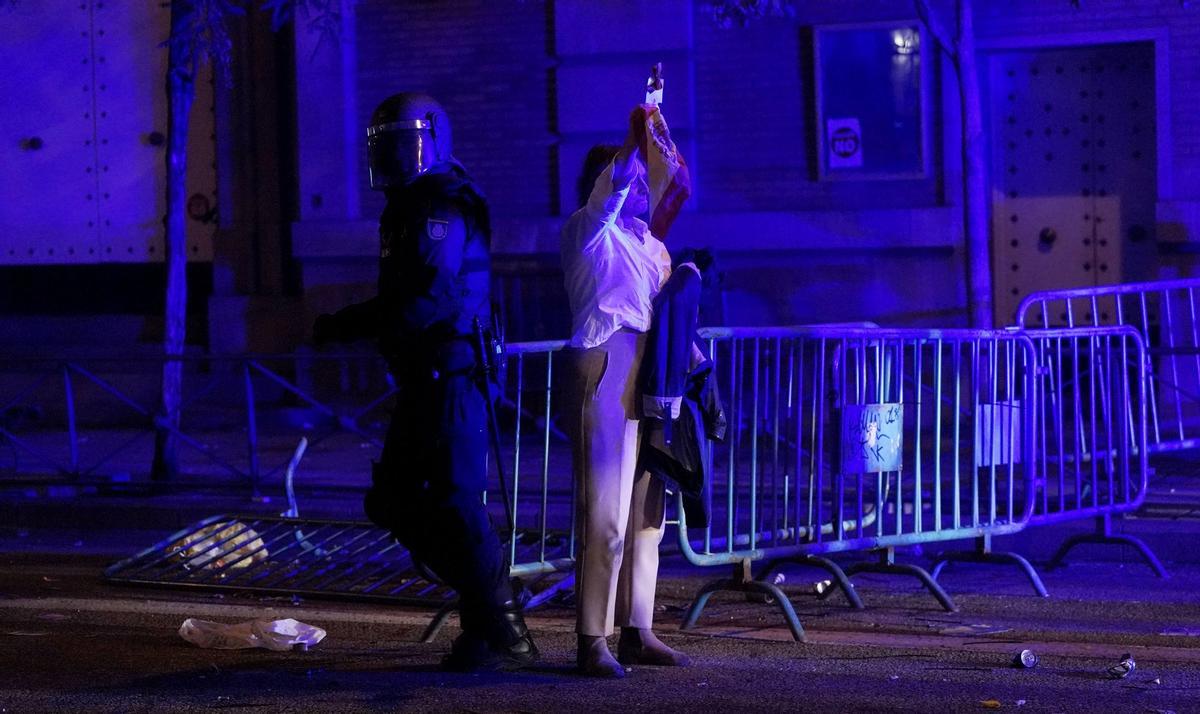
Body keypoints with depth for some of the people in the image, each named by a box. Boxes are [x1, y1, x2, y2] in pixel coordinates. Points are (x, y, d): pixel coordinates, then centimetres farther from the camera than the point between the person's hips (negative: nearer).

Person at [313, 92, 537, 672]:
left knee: (454, 504, -8)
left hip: (450, 377, -10)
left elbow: (430, 298, -26)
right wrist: (353, 324, 7)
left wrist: (349, 326, -22)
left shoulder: (441, 209, -15)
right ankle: (486, 599, 18)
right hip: (423, 379, 10)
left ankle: (503, 635, -1)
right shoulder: (407, 208, 17)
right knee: (394, 502, 12)